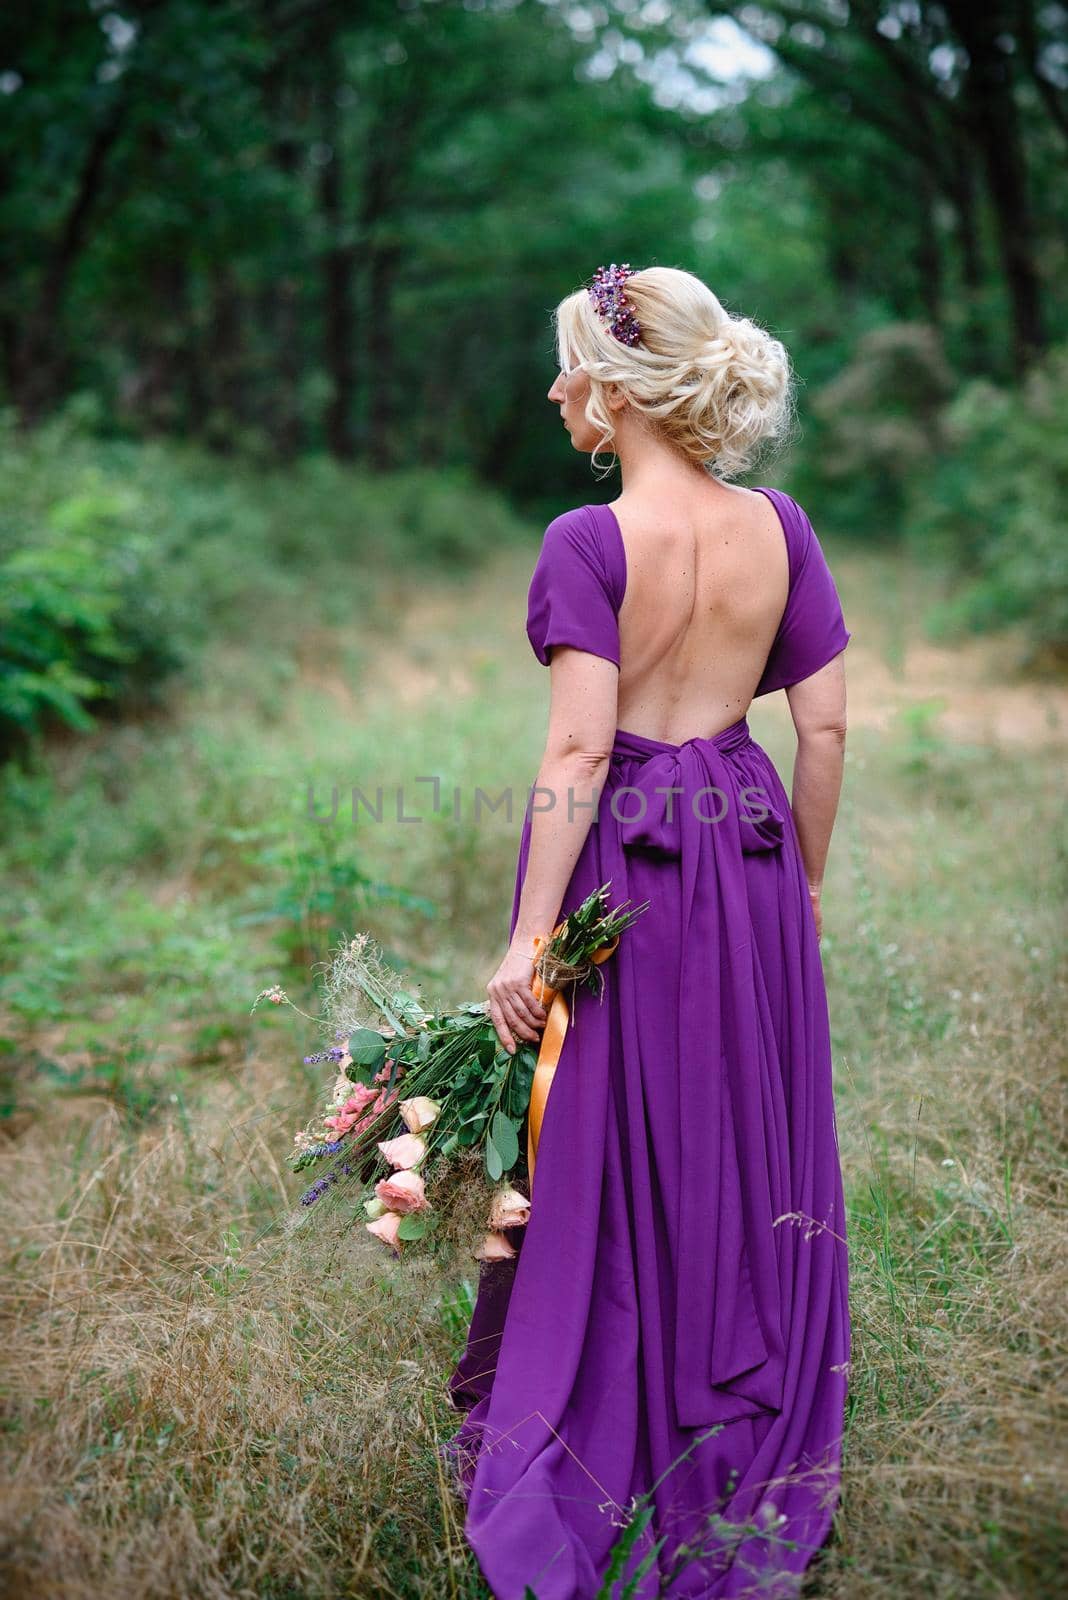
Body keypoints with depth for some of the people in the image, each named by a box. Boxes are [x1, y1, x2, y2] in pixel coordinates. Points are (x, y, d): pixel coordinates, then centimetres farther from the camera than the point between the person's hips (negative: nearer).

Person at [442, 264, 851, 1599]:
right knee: (750, 1162, 15)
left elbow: (579, 751, -18)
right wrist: (803, 884, 13)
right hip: (750, 848, 5)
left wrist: (528, 940, -15)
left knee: (602, 1167, 8)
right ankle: (751, 1485, 31)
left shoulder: (590, 542, -13)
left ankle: (573, 1473, 24)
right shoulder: (778, 528, 1)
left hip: (623, 854, -4)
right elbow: (824, 728, 2)